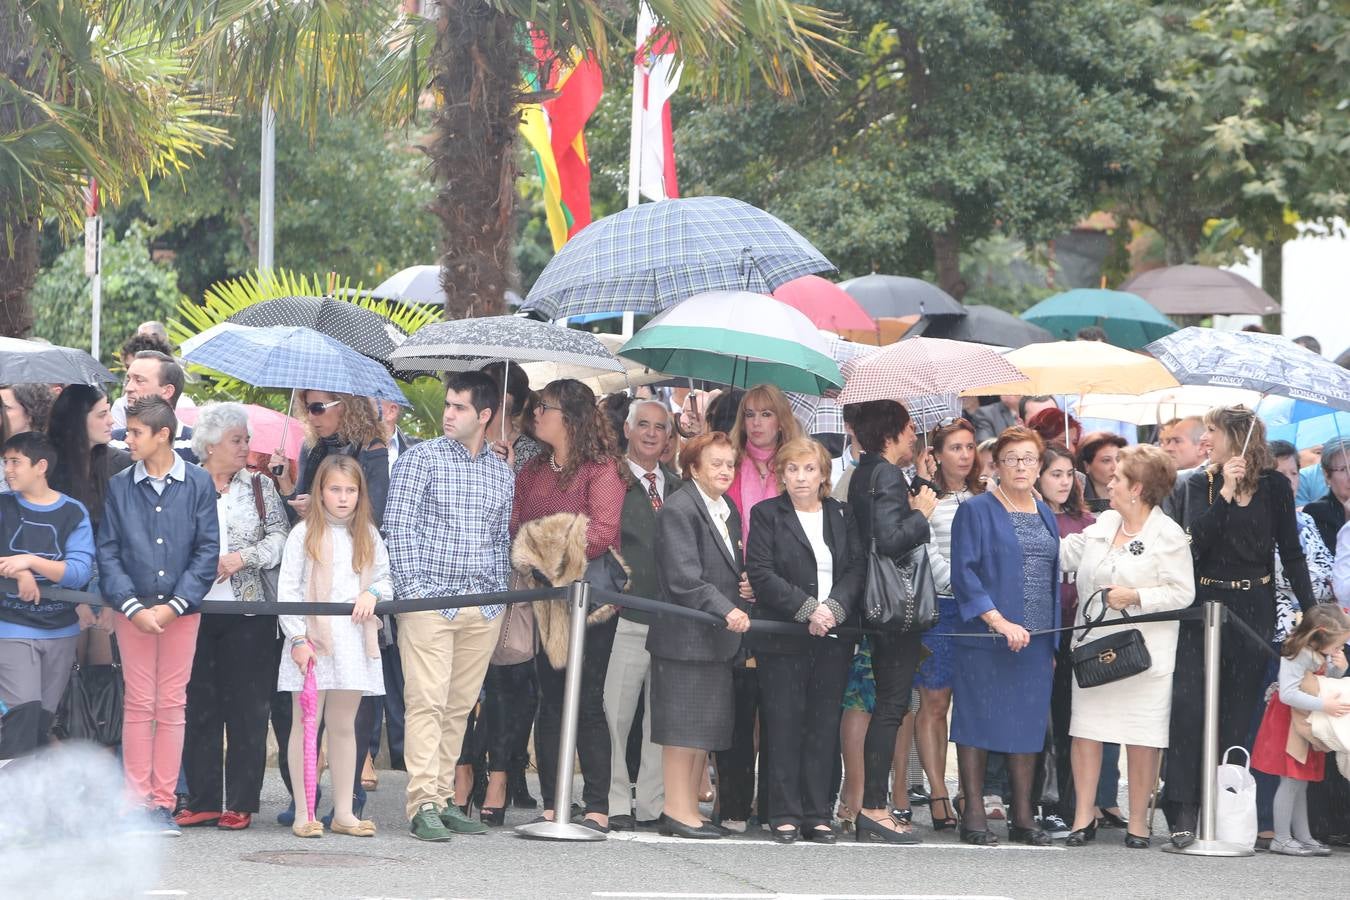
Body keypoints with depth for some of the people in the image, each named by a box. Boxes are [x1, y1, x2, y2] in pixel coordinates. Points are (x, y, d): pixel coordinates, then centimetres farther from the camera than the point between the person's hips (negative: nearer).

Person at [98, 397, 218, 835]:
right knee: (138, 704, 0)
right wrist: (133, 606, -10)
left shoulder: (198, 484, 0)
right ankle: (138, 801, 2)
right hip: (132, 609, 0)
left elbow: (208, 552, -1)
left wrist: (173, 606, -9)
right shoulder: (119, 486, 4)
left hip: (181, 609, 0)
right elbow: (108, 552, 2)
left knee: (172, 705, 2)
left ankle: (163, 802, 6)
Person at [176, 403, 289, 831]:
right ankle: (202, 800, 8)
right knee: (198, 705, 2)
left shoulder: (260, 486, 9)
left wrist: (242, 558, -12)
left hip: (247, 610, 0)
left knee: (247, 707, -1)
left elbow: (279, 538, 1)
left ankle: (241, 803, 4)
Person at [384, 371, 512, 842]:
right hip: (430, 601, -5)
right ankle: (423, 804, -12)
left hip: (483, 609, 5)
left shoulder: (502, 473, 15)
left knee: (460, 706, 5)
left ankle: (445, 797, 10)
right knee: (427, 701, -10)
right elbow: (399, 527, -3)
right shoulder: (420, 459, 1)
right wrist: (412, 590, -10)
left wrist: (499, 594, 11)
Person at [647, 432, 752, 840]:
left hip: (719, 638, 9)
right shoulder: (678, 510, -10)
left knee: (708, 729, 10)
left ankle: (691, 808, 16)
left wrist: (746, 585, 7)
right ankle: (677, 810, -2)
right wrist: (725, 610, -25)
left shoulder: (729, 512, 18)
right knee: (683, 728, -6)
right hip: (685, 635, -9)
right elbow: (684, 580, -18)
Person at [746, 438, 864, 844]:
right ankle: (786, 816, 1)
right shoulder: (766, 515, 3)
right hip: (782, 638, -3)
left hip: (834, 635, 3)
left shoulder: (841, 516, 13)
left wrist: (834, 607, -13)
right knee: (784, 726, -3)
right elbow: (761, 573, -7)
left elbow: (857, 569, 5)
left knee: (825, 726, 2)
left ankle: (818, 815, 5)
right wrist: (807, 609, -15)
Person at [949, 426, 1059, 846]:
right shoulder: (976, 511, -3)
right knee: (979, 721, -3)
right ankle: (973, 816, 1)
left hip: (1034, 639, 6)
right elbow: (964, 573, -11)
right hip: (985, 639, -6)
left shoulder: (1045, 515, 16)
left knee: (1029, 724, 5)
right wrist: (999, 621, -20)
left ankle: (1022, 817, 10)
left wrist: (1053, 641, 13)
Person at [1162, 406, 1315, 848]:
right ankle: (1184, 811, -12)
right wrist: (1225, 493, -17)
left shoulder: (1274, 486, 3)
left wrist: (1309, 609, -1)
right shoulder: (1200, 484, 5)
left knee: (1238, 712, 2)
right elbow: (1198, 541, -8)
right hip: (1204, 606, 0)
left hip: (1254, 608, 0)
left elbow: (1291, 552, 5)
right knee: (1187, 705, -11)